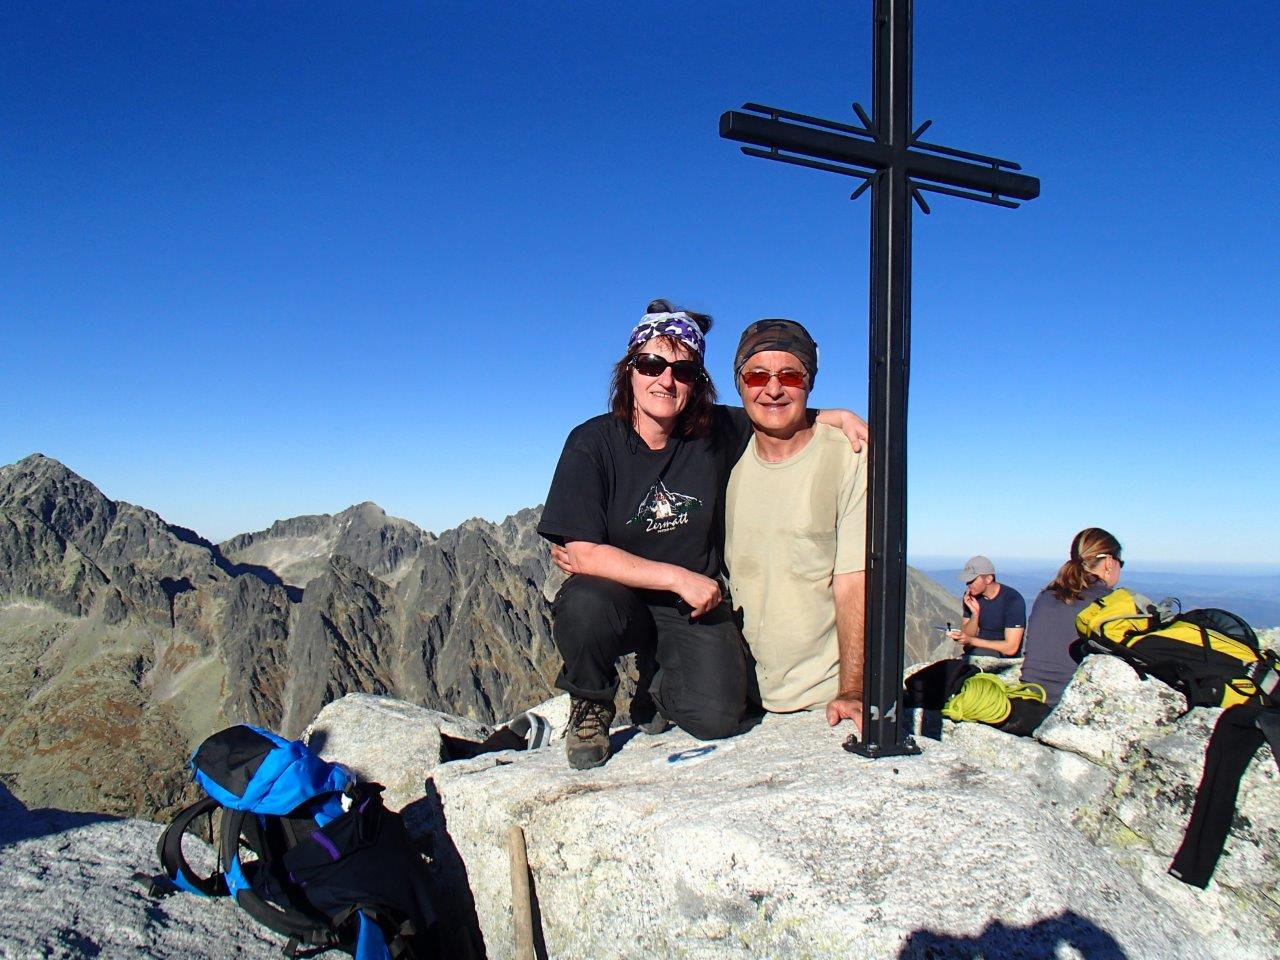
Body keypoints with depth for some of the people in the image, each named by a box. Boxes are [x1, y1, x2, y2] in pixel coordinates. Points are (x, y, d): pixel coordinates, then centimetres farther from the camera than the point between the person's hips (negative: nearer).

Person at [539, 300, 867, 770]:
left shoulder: (718, 433, -4)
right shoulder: (592, 443, -14)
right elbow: (581, 554, -19)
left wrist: (838, 416, -6)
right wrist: (680, 578, -20)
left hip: (696, 606, 3)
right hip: (617, 596, -2)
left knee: (717, 718, -18)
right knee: (585, 605, -37)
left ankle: (658, 682, 21)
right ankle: (590, 707, -1)